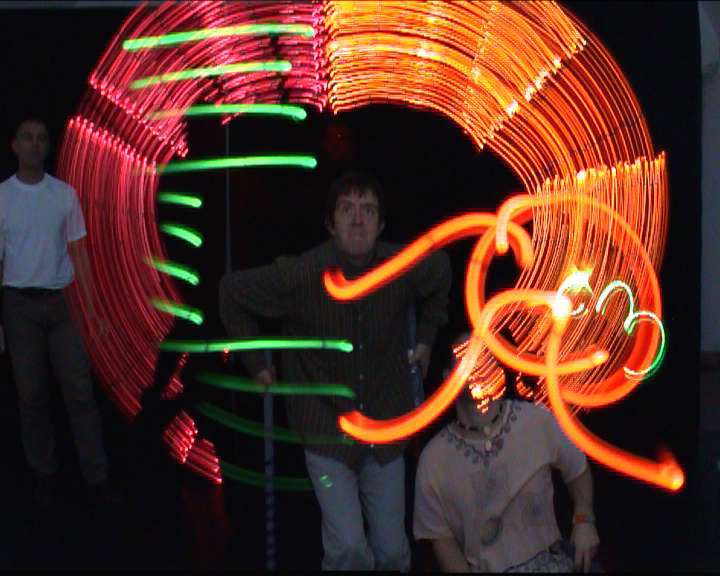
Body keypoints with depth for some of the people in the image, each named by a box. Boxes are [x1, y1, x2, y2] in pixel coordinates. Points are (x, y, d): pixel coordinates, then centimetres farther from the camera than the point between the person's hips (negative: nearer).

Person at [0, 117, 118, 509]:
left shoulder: (64, 194, 4)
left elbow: (78, 252, 6)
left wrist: (91, 306, 0)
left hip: (61, 301, 1)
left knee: (79, 389, 0)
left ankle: (96, 477, 4)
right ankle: (44, 474, 18)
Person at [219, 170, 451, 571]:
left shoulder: (406, 266, -12)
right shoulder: (300, 276, -20)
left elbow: (441, 271, 14)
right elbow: (232, 293, -2)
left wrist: (426, 338, 14)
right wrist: (257, 361, 1)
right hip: (328, 430, -3)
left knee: (392, 552, 9)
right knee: (349, 550, -15)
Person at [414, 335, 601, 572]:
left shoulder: (538, 420, -5)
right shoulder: (434, 459, -6)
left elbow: (577, 470, 13)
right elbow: (442, 538, 3)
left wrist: (584, 520, -1)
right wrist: (463, 570, -12)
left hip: (549, 559, 1)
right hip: (483, 567, -1)